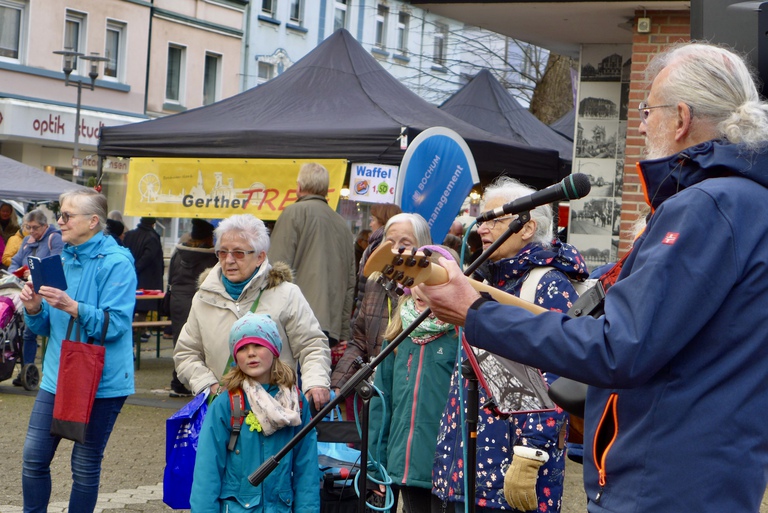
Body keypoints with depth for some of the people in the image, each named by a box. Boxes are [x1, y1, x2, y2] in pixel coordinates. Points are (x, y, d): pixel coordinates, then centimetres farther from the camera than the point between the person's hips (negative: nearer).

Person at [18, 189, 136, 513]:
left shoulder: (115, 263, -11)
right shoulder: (62, 259, 11)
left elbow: (115, 325, -19)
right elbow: (45, 328, 14)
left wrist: (72, 307, -30)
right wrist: (34, 308, -7)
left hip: (101, 381, -6)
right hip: (56, 376, 6)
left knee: (85, 466, 5)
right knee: (33, 458, 3)